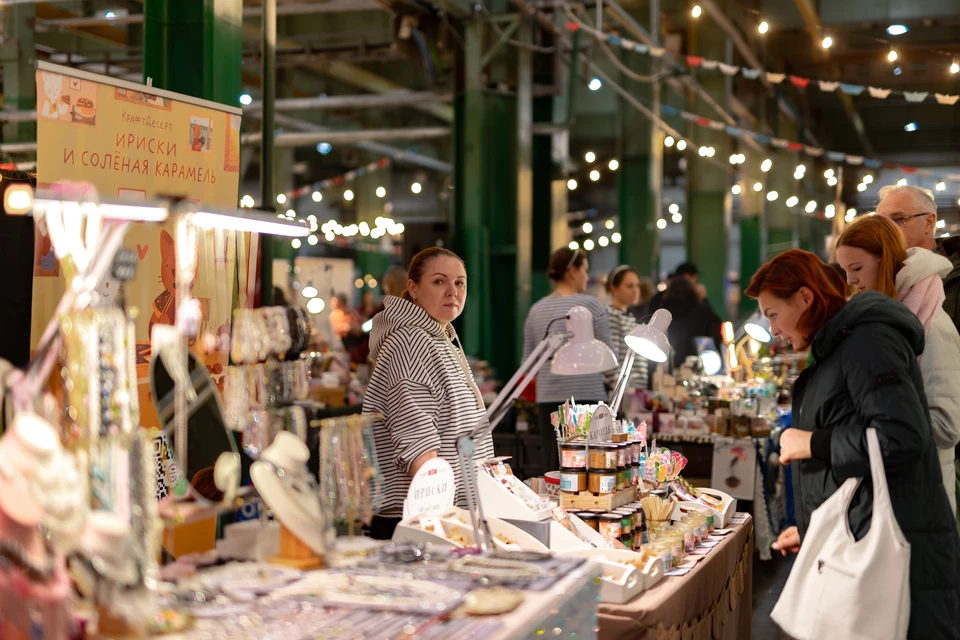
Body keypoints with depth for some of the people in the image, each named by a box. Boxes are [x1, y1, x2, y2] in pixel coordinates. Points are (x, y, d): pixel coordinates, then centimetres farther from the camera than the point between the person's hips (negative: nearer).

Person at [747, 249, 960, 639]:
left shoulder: (867, 340, -11)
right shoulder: (834, 352, 20)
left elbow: (901, 439, -24)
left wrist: (812, 443, -13)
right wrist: (811, 529, 23)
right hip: (855, 549, 10)